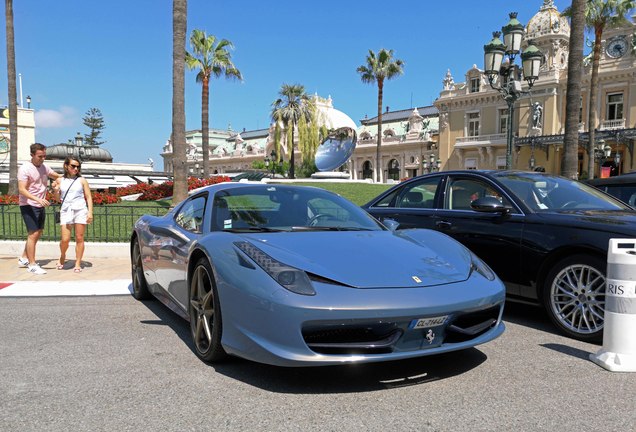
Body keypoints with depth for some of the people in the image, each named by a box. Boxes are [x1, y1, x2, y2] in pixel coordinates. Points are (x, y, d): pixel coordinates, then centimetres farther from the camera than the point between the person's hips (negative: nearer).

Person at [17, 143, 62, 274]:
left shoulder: (44, 167, 6)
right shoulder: (25, 169, -15)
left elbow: (57, 176, 23)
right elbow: (22, 190, -23)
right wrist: (37, 199, -37)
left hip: (40, 206, 8)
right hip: (29, 206, -8)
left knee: (38, 233, 13)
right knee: (33, 234, -9)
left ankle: (24, 258, 28)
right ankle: (32, 265, -4)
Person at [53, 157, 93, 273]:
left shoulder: (81, 180, 6)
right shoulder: (60, 180, 10)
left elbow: (88, 197, 5)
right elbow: (58, 198, 17)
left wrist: (90, 212, -5)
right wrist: (55, 190, -4)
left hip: (80, 210, -1)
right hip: (66, 211, 1)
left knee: (79, 238, 0)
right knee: (65, 239, -6)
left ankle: (78, 263, 8)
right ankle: (62, 256, 24)